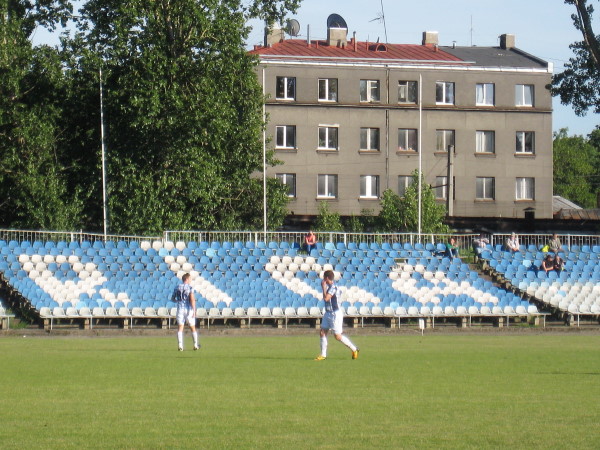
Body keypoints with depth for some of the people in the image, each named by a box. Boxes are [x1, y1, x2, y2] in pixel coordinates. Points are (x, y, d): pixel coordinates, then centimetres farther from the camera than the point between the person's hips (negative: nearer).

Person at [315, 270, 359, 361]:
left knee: (338, 336, -6)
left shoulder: (333, 287, -19)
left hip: (335, 314, -10)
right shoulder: (329, 287, 10)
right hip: (328, 313, 10)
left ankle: (354, 349, 8)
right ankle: (323, 355, 10)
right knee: (322, 333, 5)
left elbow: (326, 298, -27)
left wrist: (324, 287, -17)